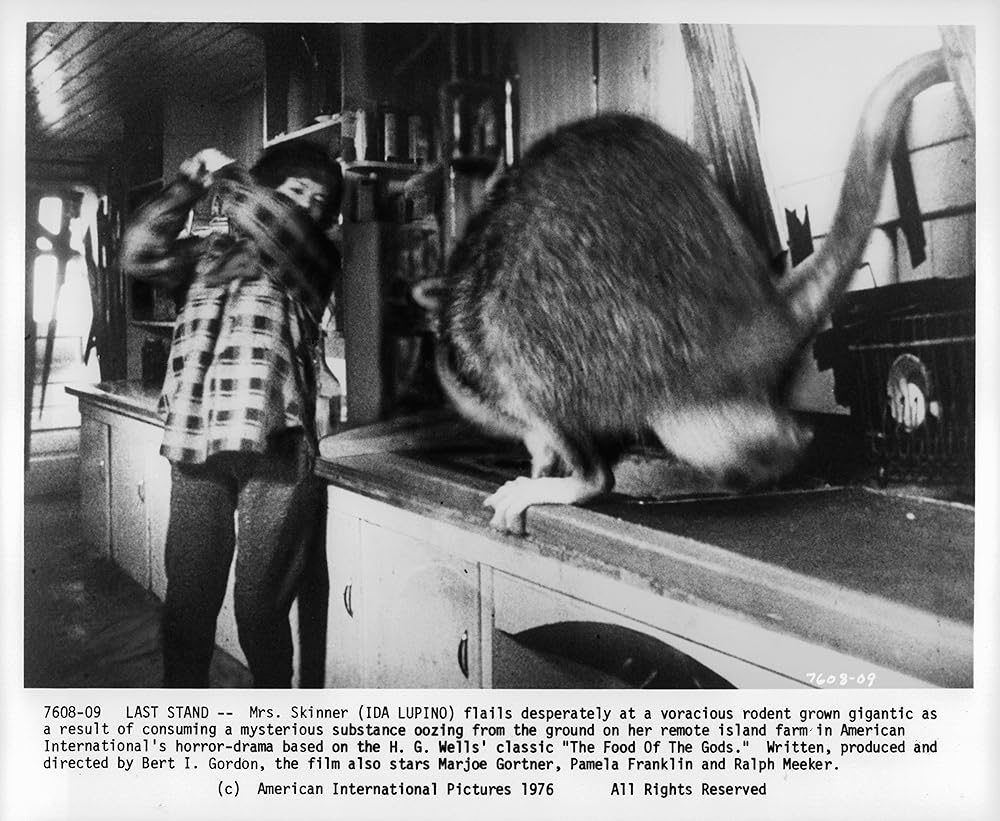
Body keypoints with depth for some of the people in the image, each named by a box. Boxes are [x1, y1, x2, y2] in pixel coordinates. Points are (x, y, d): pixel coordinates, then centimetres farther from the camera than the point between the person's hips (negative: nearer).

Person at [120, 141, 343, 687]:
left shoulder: (314, 258, 10)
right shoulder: (206, 251, 20)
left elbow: (273, 222, -10)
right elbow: (139, 254, 6)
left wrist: (224, 174, 6)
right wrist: (188, 185, 4)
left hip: (274, 451, -3)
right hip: (195, 451, 3)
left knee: (260, 605, 0)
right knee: (187, 601, 7)